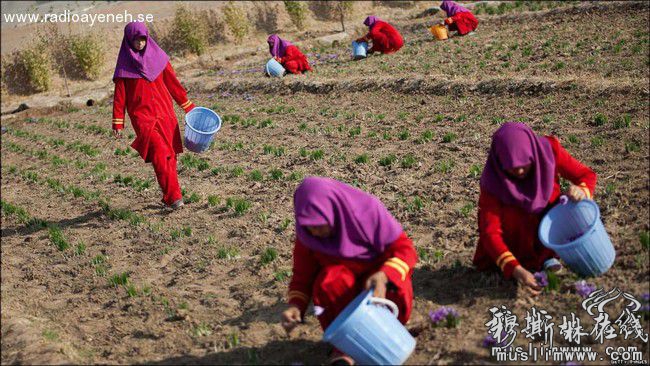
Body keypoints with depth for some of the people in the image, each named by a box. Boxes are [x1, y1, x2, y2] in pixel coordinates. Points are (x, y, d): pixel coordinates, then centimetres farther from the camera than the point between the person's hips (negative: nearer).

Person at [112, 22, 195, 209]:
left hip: (164, 112, 4)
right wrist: (117, 124, 0)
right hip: (142, 116, -3)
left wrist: (188, 106, 11)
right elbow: (119, 96, 3)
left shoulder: (157, 56, 8)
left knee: (169, 155, 4)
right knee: (160, 153, -17)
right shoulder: (125, 63, 2)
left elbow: (173, 83, 12)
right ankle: (173, 196, -18)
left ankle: (169, 196, 17)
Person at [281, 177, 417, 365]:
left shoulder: (368, 210, -24)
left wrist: (383, 276, -41)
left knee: (395, 290, -34)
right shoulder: (307, 234, -15)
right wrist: (295, 305, -26)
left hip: (381, 274, -1)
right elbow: (302, 275, -6)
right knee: (328, 283, -32)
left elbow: (405, 250, -22)